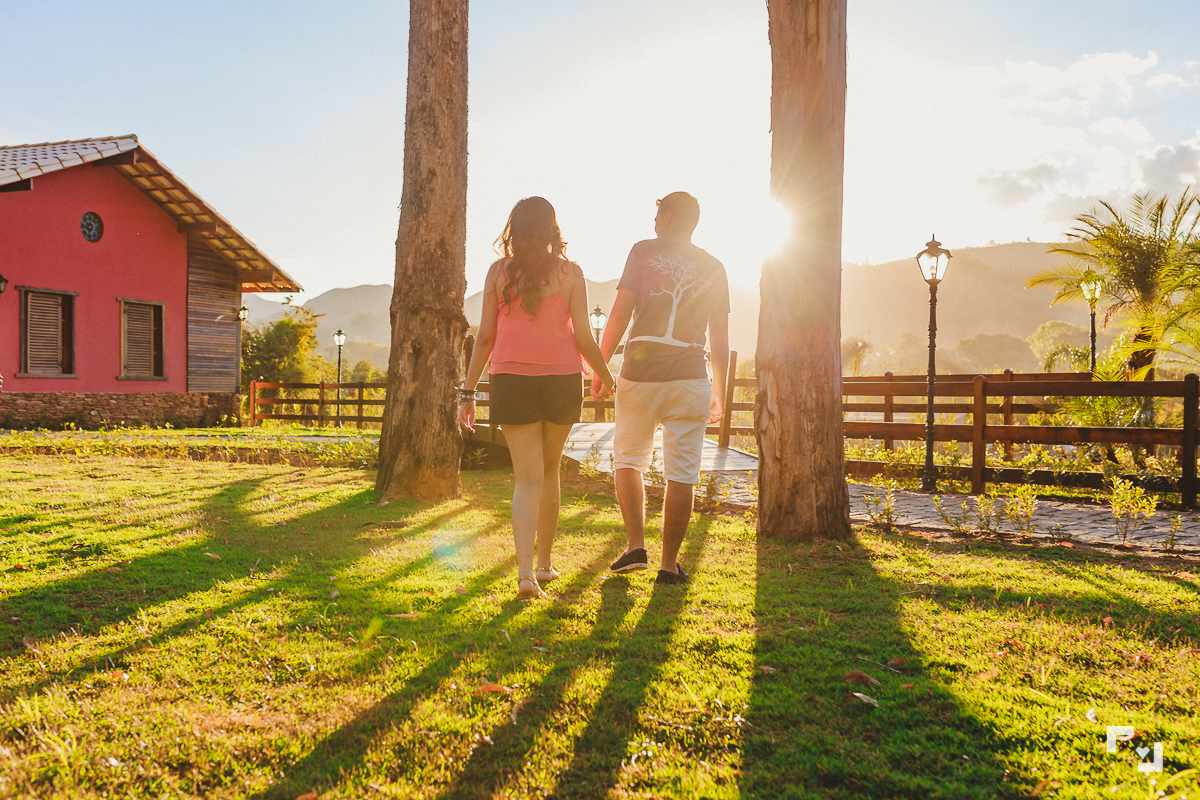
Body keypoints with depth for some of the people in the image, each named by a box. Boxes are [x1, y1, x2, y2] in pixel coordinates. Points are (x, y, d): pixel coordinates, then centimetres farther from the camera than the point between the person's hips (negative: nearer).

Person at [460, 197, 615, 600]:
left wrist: (468, 392, 6)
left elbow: (485, 337, 0)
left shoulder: (498, 272, 0)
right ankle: (544, 563, 27)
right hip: (561, 380, 0)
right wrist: (604, 375, 13)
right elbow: (584, 339, -5)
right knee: (549, 472, 17)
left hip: (512, 381, 0)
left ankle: (525, 572, -13)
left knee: (527, 479, 2)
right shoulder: (570, 273, -3)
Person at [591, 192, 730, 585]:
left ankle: (636, 545, 6)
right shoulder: (712, 268, 10)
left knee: (628, 460, 16)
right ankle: (668, 564, 7)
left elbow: (620, 313, -6)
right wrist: (719, 390, 17)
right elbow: (720, 337, 8)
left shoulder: (643, 251, 2)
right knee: (681, 474, 4)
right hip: (689, 378, 2)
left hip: (640, 372, -1)